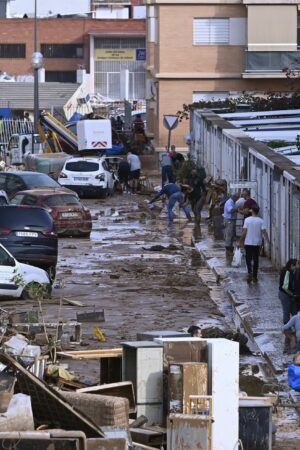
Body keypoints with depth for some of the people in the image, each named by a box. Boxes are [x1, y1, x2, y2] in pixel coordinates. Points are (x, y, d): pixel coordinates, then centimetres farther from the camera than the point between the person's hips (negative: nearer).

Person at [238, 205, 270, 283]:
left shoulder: (247, 220, -7)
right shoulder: (261, 221, -5)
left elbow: (244, 232, -9)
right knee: (256, 260, 10)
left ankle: (250, 272, -14)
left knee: (248, 259, 10)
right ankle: (254, 277, 12)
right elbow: (264, 232, -10)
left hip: (248, 243, -1)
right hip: (257, 243, 1)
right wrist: (268, 242, -6)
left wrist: (241, 241, 0)